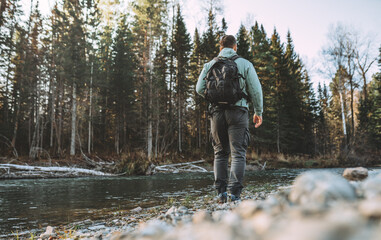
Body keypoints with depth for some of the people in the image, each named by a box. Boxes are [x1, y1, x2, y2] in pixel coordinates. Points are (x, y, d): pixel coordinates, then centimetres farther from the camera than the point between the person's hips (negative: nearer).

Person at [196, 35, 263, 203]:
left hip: (217, 112, 2)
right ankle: (234, 193, -6)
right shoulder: (245, 64, 7)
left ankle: (221, 192, 8)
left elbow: (200, 89, 2)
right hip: (238, 112, -2)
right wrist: (258, 111, 10)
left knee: (220, 153, 11)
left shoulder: (209, 65, 11)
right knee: (238, 154, 0)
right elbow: (256, 90, 1)